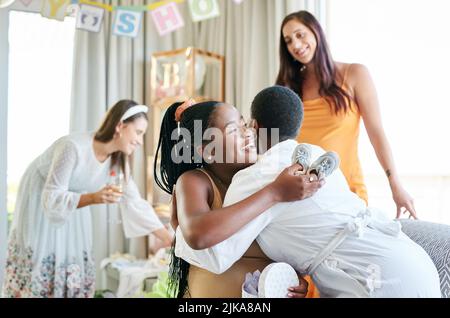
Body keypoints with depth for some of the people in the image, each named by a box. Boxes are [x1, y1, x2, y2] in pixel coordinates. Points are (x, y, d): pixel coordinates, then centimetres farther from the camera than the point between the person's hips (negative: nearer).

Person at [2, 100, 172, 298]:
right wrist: (94, 198, -49)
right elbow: (53, 199, -33)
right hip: (40, 198, -6)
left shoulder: (118, 160, -15)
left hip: (72, 202, 6)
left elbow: (135, 203, -11)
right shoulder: (74, 147, -35)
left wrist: (170, 240, -14)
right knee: (38, 265, -3)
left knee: (74, 266, 5)